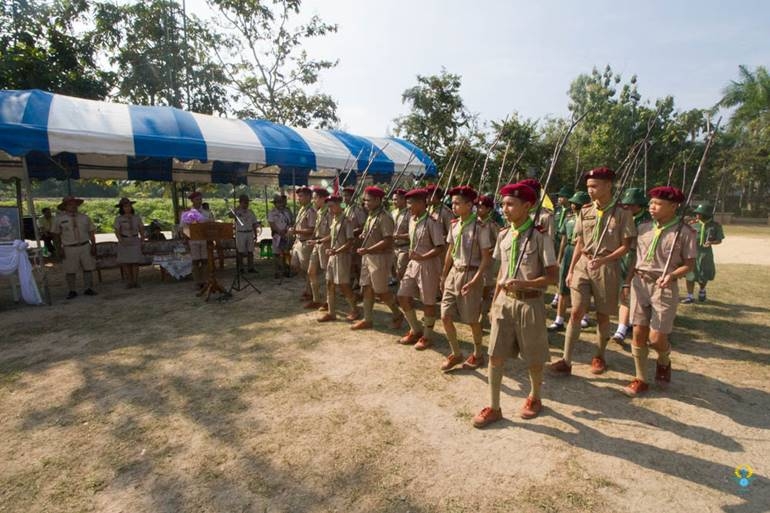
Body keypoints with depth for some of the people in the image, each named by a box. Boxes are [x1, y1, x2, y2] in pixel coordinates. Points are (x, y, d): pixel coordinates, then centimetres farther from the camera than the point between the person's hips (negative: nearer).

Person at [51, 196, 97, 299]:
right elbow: (57, 235, 5)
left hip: (85, 246, 2)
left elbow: (91, 232, 8)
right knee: (70, 271, 3)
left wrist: (93, 245, 1)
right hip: (69, 249, -2)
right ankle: (72, 291, 14)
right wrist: (60, 249, -1)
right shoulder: (59, 219, 3)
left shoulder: (84, 217, 9)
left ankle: (88, 289, 13)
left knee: (88, 268, 4)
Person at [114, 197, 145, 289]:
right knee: (125, 263, -2)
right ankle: (129, 282, 4)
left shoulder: (137, 218, 2)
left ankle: (135, 281, -4)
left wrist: (141, 242, 3)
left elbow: (141, 230, 8)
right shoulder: (118, 219, -4)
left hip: (135, 242, 1)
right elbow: (117, 232, -11)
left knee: (135, 262, -8)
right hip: (124, 243, 0)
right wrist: (121, 240, -28)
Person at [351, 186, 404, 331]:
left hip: (380, 257, -9)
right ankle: (367, 320, 20)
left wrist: (368, 250, -26)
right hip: (367, 257, 9)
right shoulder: (371, 215, 11)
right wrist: (363, 236, 0)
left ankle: (398, 315, 20)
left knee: (381, 290, 0)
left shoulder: (384, 217, -17)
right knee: (367, 288, 11)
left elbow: (387, 241, -23)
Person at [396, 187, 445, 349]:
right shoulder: (412, 220, 8)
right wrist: (412, 256, 14)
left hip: (428, 265, -8)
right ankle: (416, 330, 27)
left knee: (428, 302, 4)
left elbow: (440, 247, -18)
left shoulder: (431, 222, -16)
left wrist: (422, 257, -28)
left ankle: (427, 336, 22)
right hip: (413, 263, 8)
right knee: (403, 297, 9)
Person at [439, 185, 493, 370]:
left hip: (470, 274, -6)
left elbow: (486, 258, -13)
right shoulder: (454, 225, 6)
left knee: (472, 319, 7)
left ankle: (478, 355, 30)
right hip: (453, 273, 6)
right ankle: (456, 353, 24)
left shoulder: (480, 227, -13)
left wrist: (475, 280, -21)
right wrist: (444, 275, 14)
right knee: (445, 316, 4)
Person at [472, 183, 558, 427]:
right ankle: (494, 407, 21)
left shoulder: (540, 237, -13)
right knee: (495, 356, 5)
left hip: (530, 303, -4)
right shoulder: (503, 236, 4)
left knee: (533, 358, 14)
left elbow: (552, 277, -13)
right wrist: (494, 302, 12)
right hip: (505, 301, 5)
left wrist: (523, 283, -27)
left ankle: (534, 398, 41)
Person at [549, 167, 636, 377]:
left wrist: (603, 260, -20)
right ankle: (566, 361, 1)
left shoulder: (621, 213, -5)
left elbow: (625, 246, -5)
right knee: (576, 312, -3)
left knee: (602, 315, 9)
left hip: (607, 267, -3)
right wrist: (570, 270, 6)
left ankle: (599, 357, 28)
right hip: (583, 265, 3)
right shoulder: (585, 212, 6)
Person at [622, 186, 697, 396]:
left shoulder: (685, 232, -7)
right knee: (638, 334, 4)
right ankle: (641, 380, 17)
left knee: (656, 338, -3)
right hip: (640, 284, 4)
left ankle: (664, 362, 34)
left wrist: (672, 275, -24)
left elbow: (689, 264, -5)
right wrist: (627, 283, 10)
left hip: (664, 288, -4)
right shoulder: (644, 227, 6)